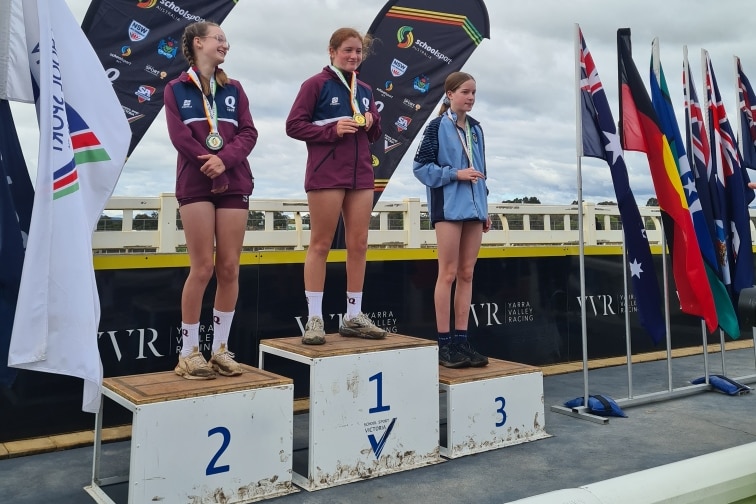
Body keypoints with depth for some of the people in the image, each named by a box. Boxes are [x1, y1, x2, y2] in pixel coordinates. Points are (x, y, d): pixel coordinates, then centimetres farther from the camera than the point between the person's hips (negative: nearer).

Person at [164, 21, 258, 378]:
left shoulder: (233, 89, 16)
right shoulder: (176, 89, 7)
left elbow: (249, 133, 4)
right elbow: (179, 136, -5)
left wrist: (224, 159, -14)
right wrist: (212, 167, -13)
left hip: (234, 183, 3)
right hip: (195, 183, -3)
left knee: (229, 269, 0)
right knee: (203, 268, -7)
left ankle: (220, 348, 10)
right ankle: (189, 352, 4)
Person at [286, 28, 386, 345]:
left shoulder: (364, 90, 16)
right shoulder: (316, 84, -2)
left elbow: (375, 136, 21)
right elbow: (293, 125, -7)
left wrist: (372, 122, -2)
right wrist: (332, 130, -18)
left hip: (361, 174, 6)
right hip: (326, 175, -6)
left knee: (358, 245, 5)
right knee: (320, 244, -1)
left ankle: (353, 316, 14)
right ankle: (314, 319, 4)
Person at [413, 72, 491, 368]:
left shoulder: (475, 128, 14)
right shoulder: (438, 126, -3)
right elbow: (421, 166, -7)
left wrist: (485, 208, 16)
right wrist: (455, 174, -16)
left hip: (473, 206, 6)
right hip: (448, 206, -6)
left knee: (467, 274, 6)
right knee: (448, 273, -5)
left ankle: (461, 340, 12)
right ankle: (445, 344, 2)